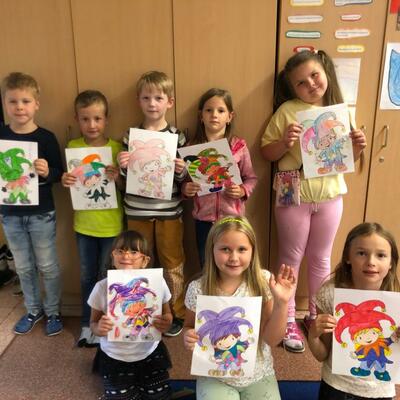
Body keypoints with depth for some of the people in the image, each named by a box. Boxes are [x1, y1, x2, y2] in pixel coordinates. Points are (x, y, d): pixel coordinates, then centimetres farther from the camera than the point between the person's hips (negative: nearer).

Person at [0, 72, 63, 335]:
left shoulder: (46, 138, -10)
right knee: (24, 268, 17)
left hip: (41, 214, -3)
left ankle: (53, 311, 30)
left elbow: (59, 174, -6)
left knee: (48, 266, 10)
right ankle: (33, 310, 36)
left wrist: (47, 172, -27)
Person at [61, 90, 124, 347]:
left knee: (107, 276, 12)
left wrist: (118, 178, -25)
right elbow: (71, 183, 7)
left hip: (111, 223, -2)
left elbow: (126, 187, -4)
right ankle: (88, 324, 33)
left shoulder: (116, 148, -8)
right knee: (87, 276, 15)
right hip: (84, 223, 2)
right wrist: (65, 181, -15)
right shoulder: (72, 147, -2)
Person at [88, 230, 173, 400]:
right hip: (115, 358, 0)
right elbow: (93, 323, -3)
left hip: (150, 353, 1)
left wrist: (166, 323, -24)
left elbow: (167, 314, -1)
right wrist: (99, 328, -26)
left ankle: (140, 381, 38)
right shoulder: (102, 287, -18)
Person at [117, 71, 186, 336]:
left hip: (169, 213, -1)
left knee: (172, 264, 11)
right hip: (137, 212, 2)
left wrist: (182, 171, -20)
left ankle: (176, 314, 30)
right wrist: (122, 166, -16)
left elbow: (186, 178, 1)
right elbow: (123, 179, 5)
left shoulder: (177, 137, -3)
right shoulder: (130, 136, 1)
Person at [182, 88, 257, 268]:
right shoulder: (192, 147, -1)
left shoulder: (239, 145, -4)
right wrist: (186, 188, -15)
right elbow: (184, 181, 6)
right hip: (204, 219, 1)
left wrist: (243, 190, -17)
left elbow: (251, 178, 2)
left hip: (233, 218, -1)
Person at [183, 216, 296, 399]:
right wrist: (189, 337, -21)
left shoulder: (263, 281, -15)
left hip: (258, 375, 1)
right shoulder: (198, 289, -16)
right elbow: (189, 327, 1)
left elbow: (272, 339, -14)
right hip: (215, 377, 0)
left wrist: (282, 302, -27)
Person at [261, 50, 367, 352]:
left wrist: (358, 147, -10)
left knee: (320, 259, 16)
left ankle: (317, 315, 36)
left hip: (330, 196, 3)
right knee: (291, 258, 9)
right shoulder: (287, 111, -8)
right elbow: (267, 153, -5)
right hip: (294, 195, -3)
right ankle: (288, 320, 26)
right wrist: (284, 142, -23)